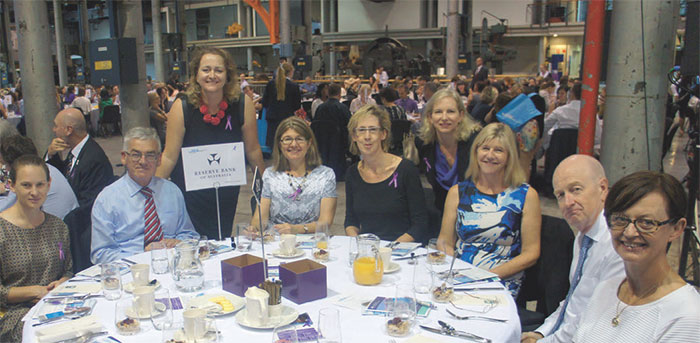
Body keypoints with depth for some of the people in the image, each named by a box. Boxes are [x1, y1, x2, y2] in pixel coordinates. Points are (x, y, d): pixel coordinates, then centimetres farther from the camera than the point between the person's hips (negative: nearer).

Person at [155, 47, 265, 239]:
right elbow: (169, 157, -9)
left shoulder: (243, 105, -12)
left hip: (227, 193, 2)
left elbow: (253, 151, 0)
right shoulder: (182, 107, -14)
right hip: (188, 193, -1)